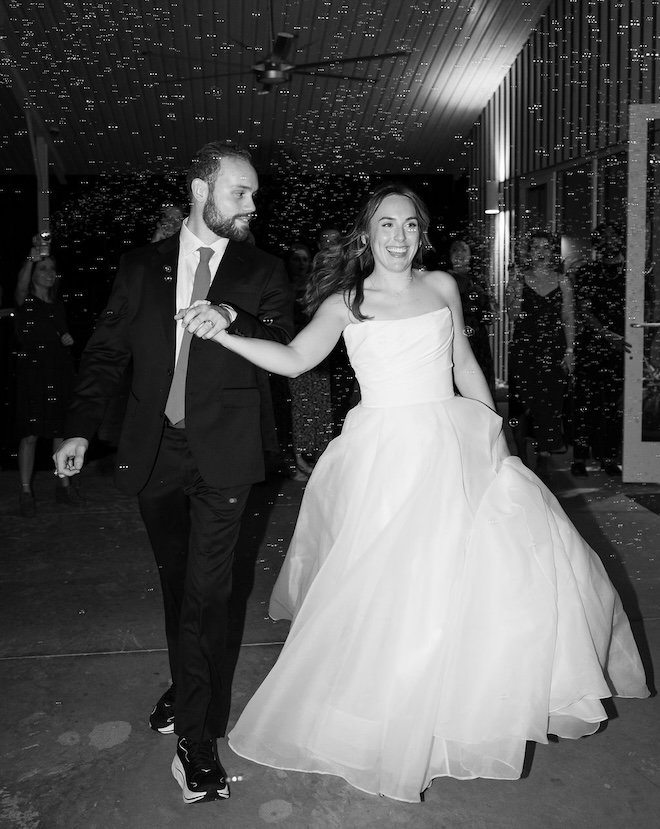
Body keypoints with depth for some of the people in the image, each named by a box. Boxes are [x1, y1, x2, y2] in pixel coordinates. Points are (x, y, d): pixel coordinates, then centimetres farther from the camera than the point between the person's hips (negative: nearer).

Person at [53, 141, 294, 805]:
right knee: (175, 580, 17)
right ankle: (188, 687, 39)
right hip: (154, 450, 3)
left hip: (221, 456, -2)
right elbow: (106, 352, 6)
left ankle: (196, 737, 8)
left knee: (206, 590, -4)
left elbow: (288, 350, -4)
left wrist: (233, 320, -22)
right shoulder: (141, 268, 6)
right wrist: (80, 427, -3)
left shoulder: (262, 272, 3)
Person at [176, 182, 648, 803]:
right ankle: (390, 717, 21)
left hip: (456, 447, 4)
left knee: (515, 558, 2)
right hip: (386, 455, -3)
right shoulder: (345, 302, 0)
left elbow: (465, 365, 14)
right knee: (391, 583, -2)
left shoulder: (441, 286, 9)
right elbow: (293, 359, -11)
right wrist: (223, 334, -24)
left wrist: (496, 434, 12)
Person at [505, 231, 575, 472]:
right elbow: (513, 316, -2)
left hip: (553, 348, 1)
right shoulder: (519, 278, 3)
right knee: (522, 402, 1)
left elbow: (568, 318, 5)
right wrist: (517, 290, -15)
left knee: (549, 402, 1)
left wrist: (570, 350, -1)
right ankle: (521, 456, 13)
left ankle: (544, 454, 12)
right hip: (524, 347, -1)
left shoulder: (562, 281, 6)